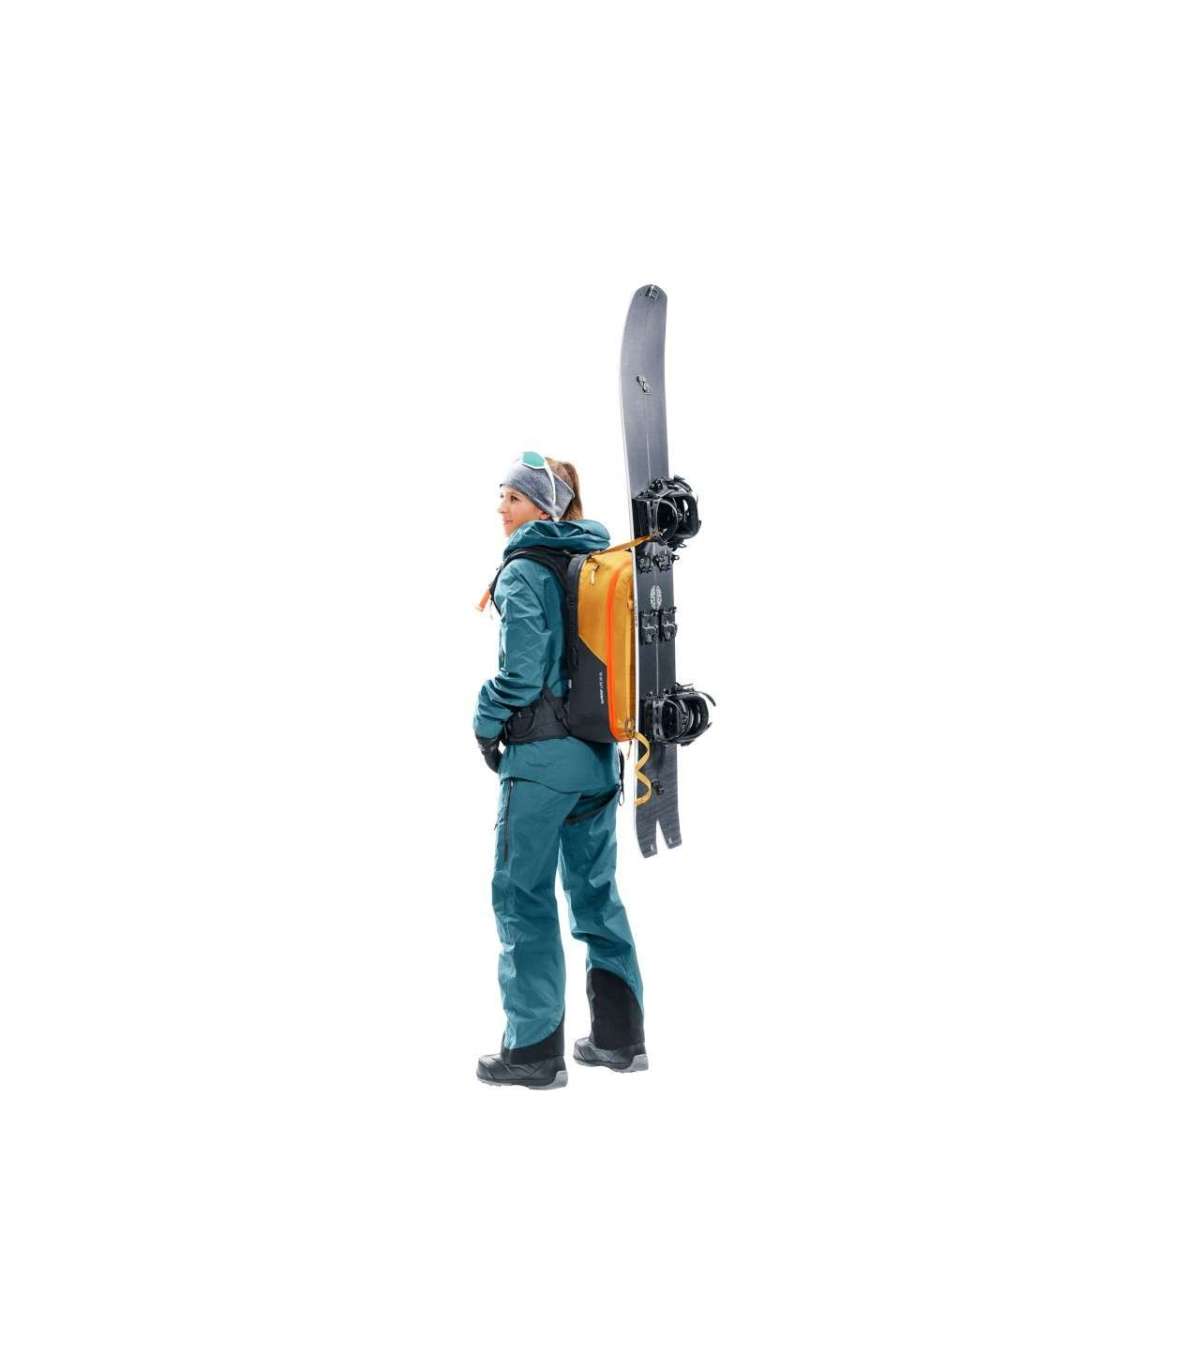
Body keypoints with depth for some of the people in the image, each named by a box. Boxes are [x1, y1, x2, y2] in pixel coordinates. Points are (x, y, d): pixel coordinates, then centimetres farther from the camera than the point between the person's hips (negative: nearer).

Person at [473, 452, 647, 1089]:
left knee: (522, 894, 1)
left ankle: (534, 1048, 4)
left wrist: (486, 723, -4)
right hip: (600, 751, 8)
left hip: (542, 755, -8)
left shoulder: (524, 571, -11)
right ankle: (619, 1036, 21)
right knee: (596, 889, 16)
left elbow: (523, 666, -18)